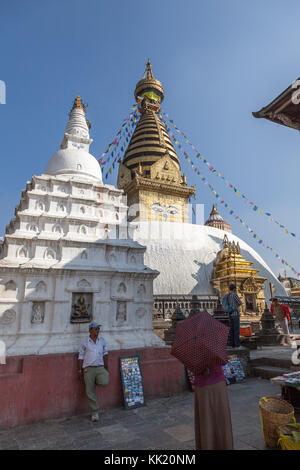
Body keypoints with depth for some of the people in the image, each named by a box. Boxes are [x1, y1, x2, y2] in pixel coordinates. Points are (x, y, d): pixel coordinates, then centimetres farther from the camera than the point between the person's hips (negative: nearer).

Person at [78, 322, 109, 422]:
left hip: (100, 367, 1)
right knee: (90, 392, 1)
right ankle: (95, 413, 20)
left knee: (105, 382, -23)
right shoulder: (85, 342, -1)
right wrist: (80, 370, 2)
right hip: (88, 369, -1)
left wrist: (106, 367, 8)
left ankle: (97, 380, 12)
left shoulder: (102, 340, 5)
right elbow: (81, 357, 4)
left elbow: (105, 353, 11)